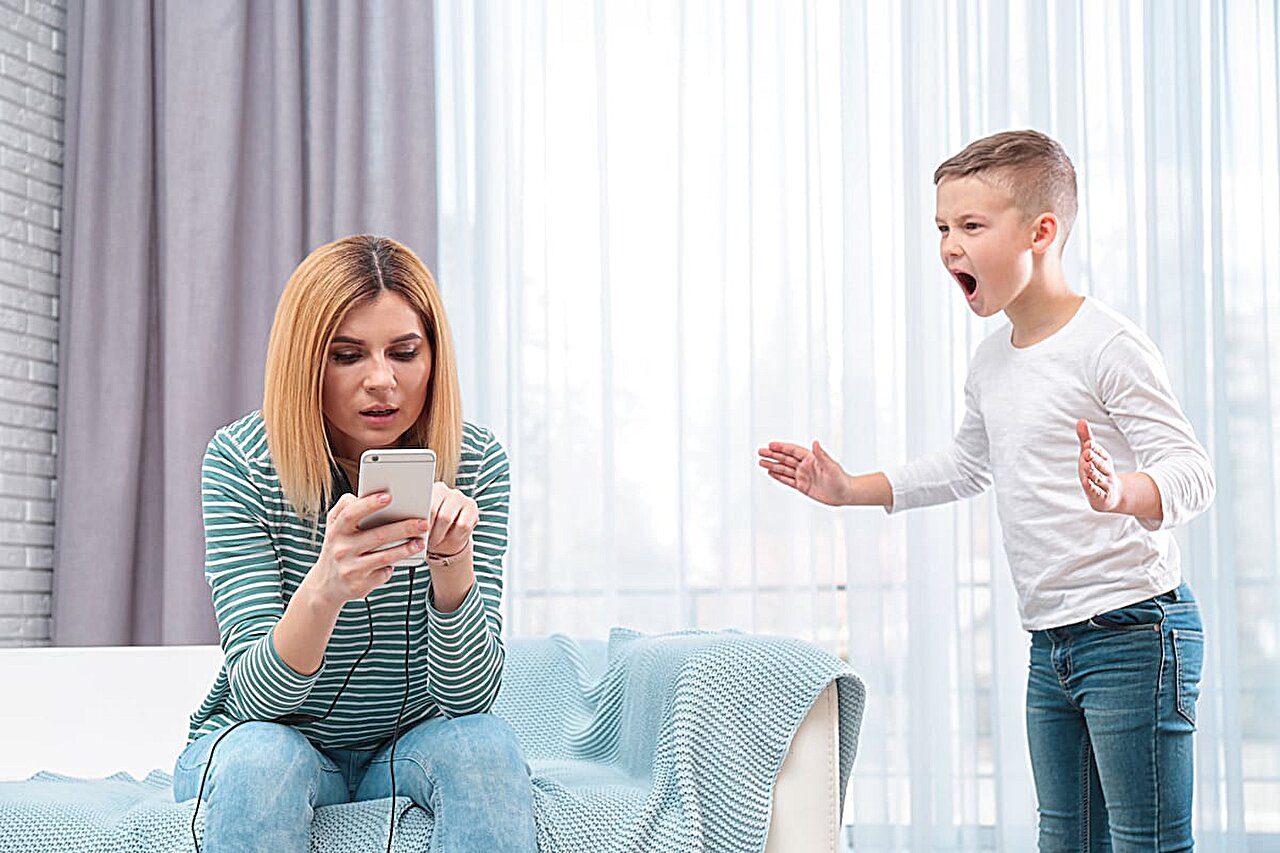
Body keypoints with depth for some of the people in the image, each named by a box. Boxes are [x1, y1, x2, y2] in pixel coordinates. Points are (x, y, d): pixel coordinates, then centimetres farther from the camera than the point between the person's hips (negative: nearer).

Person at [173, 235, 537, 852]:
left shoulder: (475, 464, -12)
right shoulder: (240, 461, -16)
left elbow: (469, 697, -17)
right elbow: (256, 697, -24)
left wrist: (452, 563, -37)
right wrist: (323, 589, -45)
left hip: (409, 744, 1)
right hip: (269, 737, -1)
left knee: (486, 745, -30)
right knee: (261, 758, -34)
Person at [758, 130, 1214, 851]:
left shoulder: (1109, 346, -14)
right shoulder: (991, 363, 12)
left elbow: (1191, 473, -19)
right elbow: (968, 466, 29)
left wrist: (1120, 492, -41)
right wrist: (851, 489, 23)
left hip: (1134, 630, -9)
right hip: (1050, 642, 9)